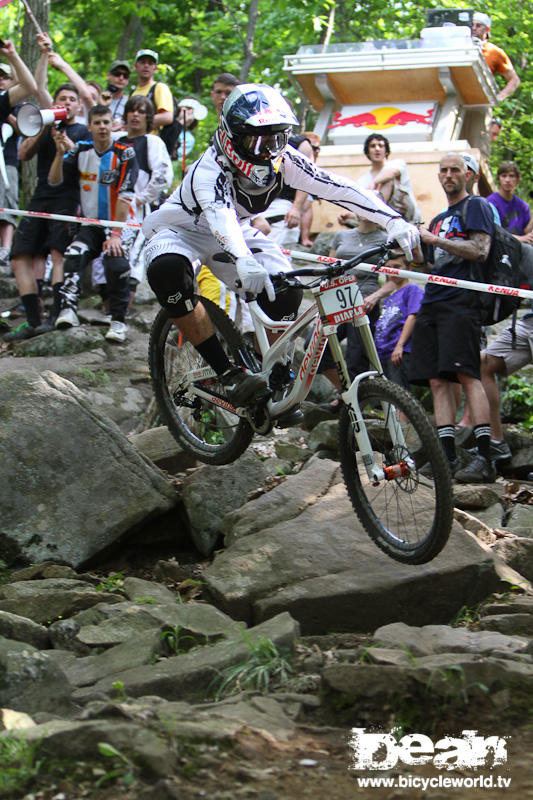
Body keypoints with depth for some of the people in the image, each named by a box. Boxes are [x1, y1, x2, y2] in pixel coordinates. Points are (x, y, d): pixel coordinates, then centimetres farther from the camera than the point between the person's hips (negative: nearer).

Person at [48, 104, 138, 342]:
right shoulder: (80, 152, 7)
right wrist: (60, 153, -14)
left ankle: (118, 321, -11)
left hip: (118, 225, -3)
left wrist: (115, 234, -21)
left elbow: (124, 196, -14)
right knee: (74, 256, -26)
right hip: (90, 226, 3)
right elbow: (55, 181, 2)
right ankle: (68, 309, -33)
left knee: (117, 264, -27)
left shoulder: (124, 154, -6)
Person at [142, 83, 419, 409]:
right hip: (181, 230, -5)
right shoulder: (211, 169, -36)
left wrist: (395, 222, -36)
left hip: (237, 232, 5)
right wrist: (243, 260, -76)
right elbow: (220, 214, -56)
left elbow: (337, 186, -25)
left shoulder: (283, 161, -19)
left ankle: (277, 383, 4)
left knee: (286, 293, -19)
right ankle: (228, 373, -33)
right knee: (168, 271, -39)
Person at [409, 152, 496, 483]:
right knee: (437, 381, -1)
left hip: (460, 301, -8)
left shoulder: (476, 206, 5)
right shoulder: (438, 220, 28)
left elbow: (480, 251, -10)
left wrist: (435, 240, -10)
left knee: (467, 375, -19)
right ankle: (448, 457, -4)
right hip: (432, 304, 8)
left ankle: (485, 458, -24)